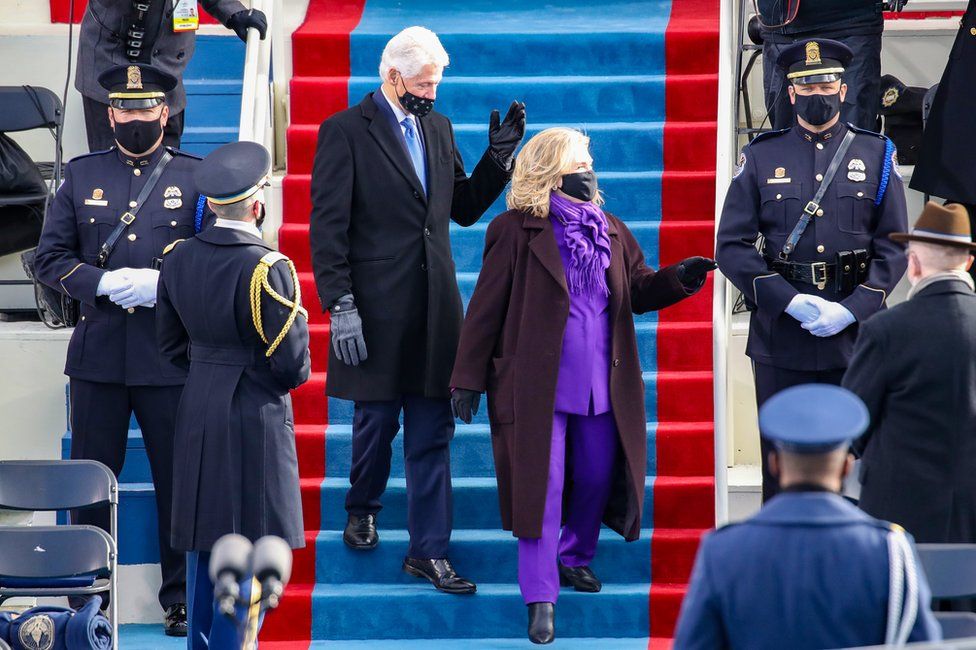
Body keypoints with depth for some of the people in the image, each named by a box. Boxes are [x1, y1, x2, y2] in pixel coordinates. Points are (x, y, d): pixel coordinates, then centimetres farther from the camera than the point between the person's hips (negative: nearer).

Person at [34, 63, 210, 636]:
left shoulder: (197, 176, 4)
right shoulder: (82, 175, 8)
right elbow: (50, 257, 6)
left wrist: (164, 283, -15)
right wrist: (104, 283, -12)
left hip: (171, 358, -1)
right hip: (98, 354, 1)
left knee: (179, 481, 4)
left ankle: (182, 597, 16)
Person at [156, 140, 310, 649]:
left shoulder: (178, 259, 1)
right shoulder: (268, 269, -19)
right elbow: (293, 367, -15)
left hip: (198, 416, 6)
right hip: (255, 419, -6)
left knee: (202, 542, 14)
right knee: (247, 543, 0)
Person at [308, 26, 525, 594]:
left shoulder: (438, 127, 11)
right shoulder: (346, 131, -7)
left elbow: (464, 209, 18)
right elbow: (328, 227, -10)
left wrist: (500, 155, 3)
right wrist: (340, 306, -15)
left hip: (434, 308, 4)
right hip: (376, 309, -4)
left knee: (433, 433, 2)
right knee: (377, 421, 10)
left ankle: (429, 550, 4)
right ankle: (363, 510, 38)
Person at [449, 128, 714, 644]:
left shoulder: (611, 232, 9)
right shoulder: (517, 232, -7)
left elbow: (638, 291, 13)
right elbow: (486, 308, -6)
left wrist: (680, 278, -7)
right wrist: (468, 378, -6)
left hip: (602, 384, 5)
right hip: (540, 385, -5)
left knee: (598, 477, 13)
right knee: (541, 485, -5)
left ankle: (576, 557, 38)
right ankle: (541, 597, -1)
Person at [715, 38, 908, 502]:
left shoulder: (876, 155, 7)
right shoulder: (760, 158, 6)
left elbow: (894, 246, 3)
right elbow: (731, 247, 0)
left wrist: (851, 309, -11)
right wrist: (790, 301, -12)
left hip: (854, 337, 0)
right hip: (779, 338, 0)